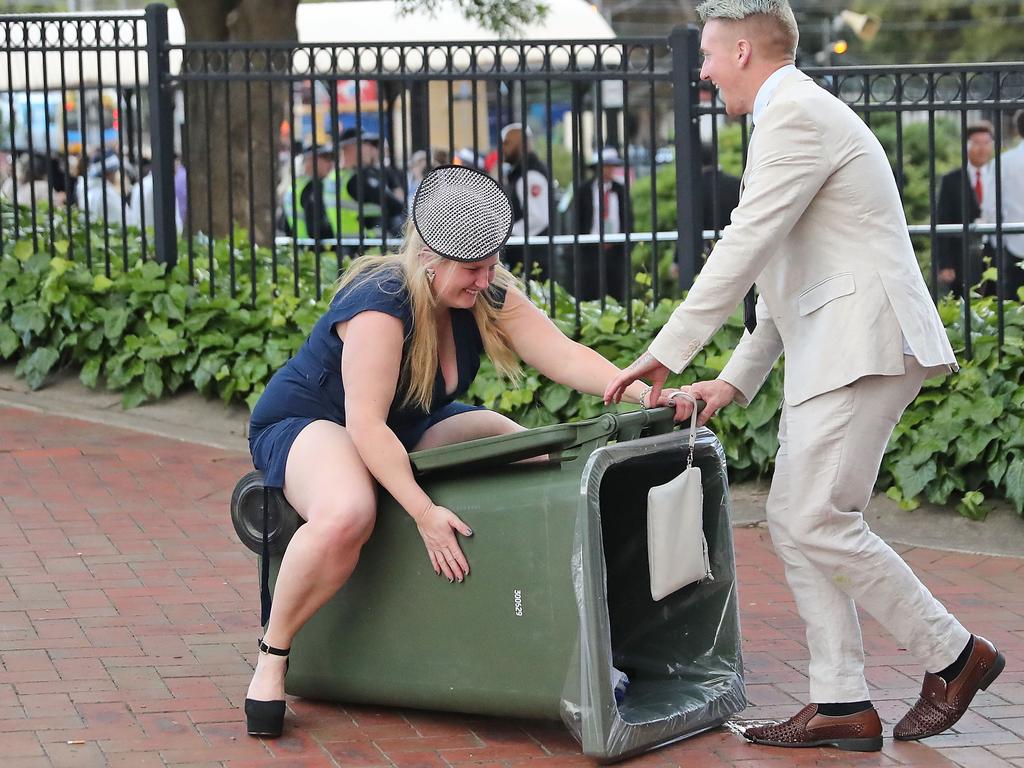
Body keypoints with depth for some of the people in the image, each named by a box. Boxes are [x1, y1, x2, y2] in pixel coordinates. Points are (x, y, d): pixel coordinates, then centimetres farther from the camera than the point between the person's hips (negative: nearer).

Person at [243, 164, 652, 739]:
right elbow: (366, 425, -34)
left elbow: (565, 355, -17)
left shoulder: (489, 295, -10)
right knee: (345, 517, -42)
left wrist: (641, 392, -34)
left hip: (407, 429, 8)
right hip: (308, 422, -8)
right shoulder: (381, 305, -31)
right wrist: (424, 513, -39)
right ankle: (272, 657, -22)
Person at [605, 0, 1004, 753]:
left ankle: (954, 655, 0)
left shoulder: (795, 115, -11)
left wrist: (665, 354, -12)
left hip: (865, 342, -11)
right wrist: (736, 380, 18)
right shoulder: (798, 116, 23)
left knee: (817, 519, -11)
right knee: (794, 519, 7)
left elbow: (744, 249, -16)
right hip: (831, 351, 11)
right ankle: (842, 704, 7)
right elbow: (783, 273, 24)